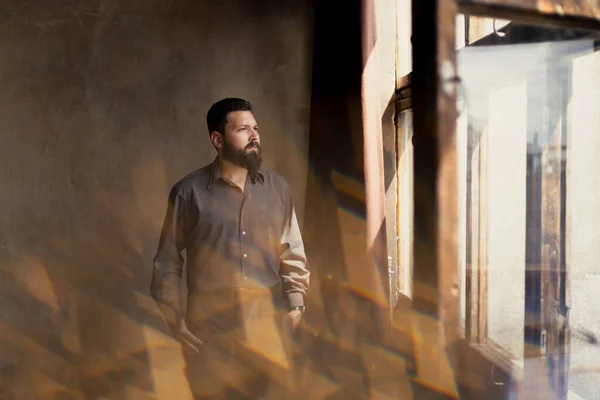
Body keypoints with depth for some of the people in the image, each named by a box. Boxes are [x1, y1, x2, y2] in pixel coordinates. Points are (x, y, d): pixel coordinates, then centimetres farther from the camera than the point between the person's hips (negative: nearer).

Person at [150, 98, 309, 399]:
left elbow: (293, 252, 8)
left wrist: (296, 304, 2)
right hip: (210, 324, -2)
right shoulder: (189, 191, -5)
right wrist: (175, 318, -3)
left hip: (268, 321, 3)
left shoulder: (277, 188, 4)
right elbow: (167, 260, -1)